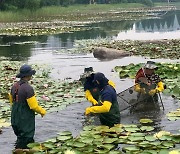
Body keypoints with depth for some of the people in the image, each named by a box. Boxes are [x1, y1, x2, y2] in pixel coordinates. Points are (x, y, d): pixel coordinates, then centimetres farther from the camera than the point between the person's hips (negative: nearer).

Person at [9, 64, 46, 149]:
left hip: (15, 118, 8)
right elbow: (34, 106, -21)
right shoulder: (28, 88, -23)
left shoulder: (14, 86, 1)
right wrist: (42, 111, -3)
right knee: (25, 139, 4)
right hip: (26, 119, -8)